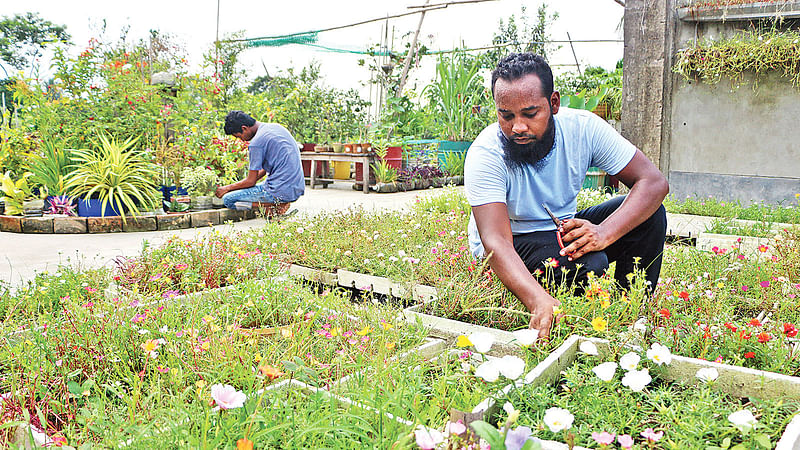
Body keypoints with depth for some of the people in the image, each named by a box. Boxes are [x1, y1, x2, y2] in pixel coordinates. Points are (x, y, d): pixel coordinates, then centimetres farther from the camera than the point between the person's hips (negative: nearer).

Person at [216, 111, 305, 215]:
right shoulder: (276, 127, 12)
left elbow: (251, 181, -7)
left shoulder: (256, 143, -14)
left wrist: (227, 188, 9)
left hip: (281, 192, -9)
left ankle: (274, 204, -9)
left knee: (228, 199, -3)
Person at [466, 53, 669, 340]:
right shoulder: (485, 154, -27)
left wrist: (604, 233, -36)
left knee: (650, 213, -16)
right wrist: (539, 302, -56)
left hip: (564, 232, 5)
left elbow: (654, 182, -17)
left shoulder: (583, 128, -15)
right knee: (590, 265, -32)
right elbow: (496, 242, -37)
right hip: (513, 244, -4)